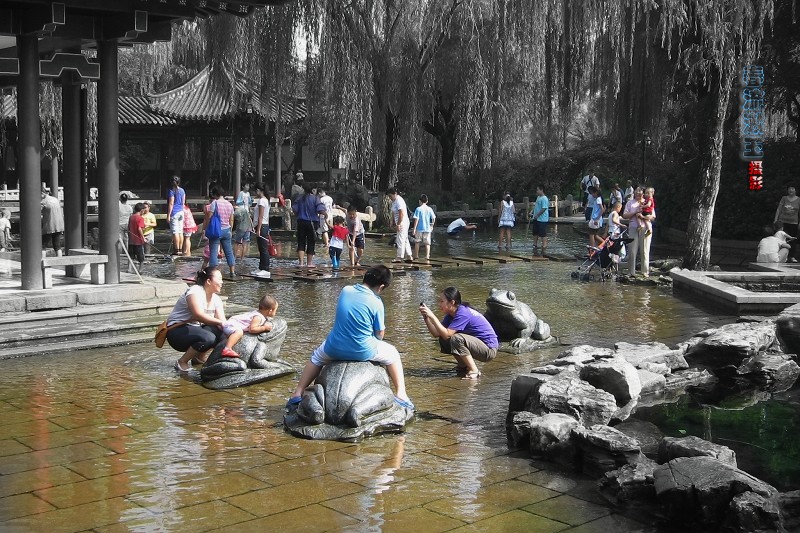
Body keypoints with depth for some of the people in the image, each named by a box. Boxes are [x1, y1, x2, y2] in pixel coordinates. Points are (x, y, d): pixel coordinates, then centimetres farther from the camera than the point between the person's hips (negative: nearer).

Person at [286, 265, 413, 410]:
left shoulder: (345, 291, 0)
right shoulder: (376, 303, -13)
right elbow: (379, 334, -7)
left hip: (335, 349, 3)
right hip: (363, 351, -3)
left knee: (317, 357, 34)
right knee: (392, 354, 24)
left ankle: (297, 394, 27)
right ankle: (401, 395, 16)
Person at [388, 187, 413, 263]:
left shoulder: (399, 201, -19)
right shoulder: (394, 201, 12)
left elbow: (401, 214, -24)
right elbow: (393, 213, 20)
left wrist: (398, 224, -22)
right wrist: (393, 221, 15)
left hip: (402, 223, -11)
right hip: (400, 223, 11)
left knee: (400, 240, -7)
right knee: (405, 240, 14)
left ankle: (399, 257, -3)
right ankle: (410, 256, 19)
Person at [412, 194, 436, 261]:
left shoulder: (418, 209, -8)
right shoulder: (429, 209, 2)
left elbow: (416, 219, -12)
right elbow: (433, 218, 3)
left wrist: (414, 229, -8)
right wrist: (432, 225, 19)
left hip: (419, 229, -2)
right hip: (427, 229, 2)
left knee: (417, 242, 12)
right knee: (427, 243, 5)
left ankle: (416, 256, 17)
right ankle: (427, 256, -4)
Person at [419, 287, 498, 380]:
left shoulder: (463, 313, -22)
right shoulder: (451, 314, 5)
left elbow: (447, 334, -29)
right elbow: (436, 333, -1)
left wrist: (432, 316, -28)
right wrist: (426, 317, -11)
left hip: (490, 349, -9)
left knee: (456, 339, -30)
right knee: (443, 340, 2)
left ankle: (474, 371, -19)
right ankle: (463, 366, 16)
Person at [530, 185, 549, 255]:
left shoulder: (544, 199, -17)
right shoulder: (538, 197, 14)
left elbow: (544, 208, -23)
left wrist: (537, 215, -20)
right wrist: (532, 211, 11)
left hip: (542, 219, -10)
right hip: (536, 219, 10)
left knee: (543, 234, -4)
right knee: (535, 233, 15)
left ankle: (544, 247, 0)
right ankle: (535, 245, 25)